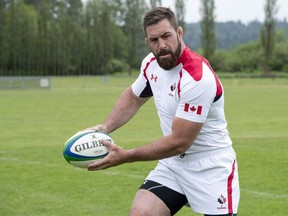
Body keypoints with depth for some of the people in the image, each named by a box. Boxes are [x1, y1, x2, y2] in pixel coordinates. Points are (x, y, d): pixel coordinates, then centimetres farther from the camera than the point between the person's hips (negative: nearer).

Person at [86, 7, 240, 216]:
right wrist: (105, 127, 2)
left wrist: (126, 156, -22)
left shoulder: (199, 78, -26)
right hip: (173, 164, 6)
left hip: (210, 170, -6)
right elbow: (133, 97, 19)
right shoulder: (151, 63, -3)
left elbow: (179, 142, -25)